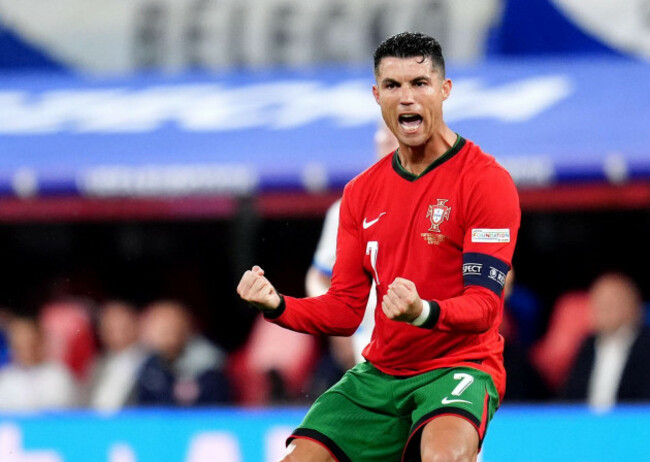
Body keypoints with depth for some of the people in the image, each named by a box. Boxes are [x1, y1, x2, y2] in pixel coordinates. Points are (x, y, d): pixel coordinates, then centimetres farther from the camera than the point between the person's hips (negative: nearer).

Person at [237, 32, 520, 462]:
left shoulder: (486, 181, -9)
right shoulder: (361, 192, 10)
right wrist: (277, 305, -9)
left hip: (458, 366, -6)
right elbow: (345, 309, 10)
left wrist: (424, 312, -37)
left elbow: (483, 306, -16)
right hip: (379, 374, 6)